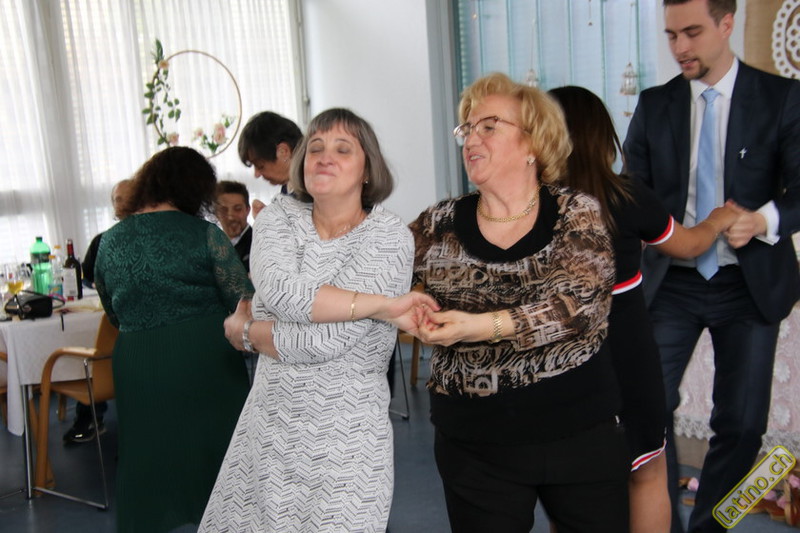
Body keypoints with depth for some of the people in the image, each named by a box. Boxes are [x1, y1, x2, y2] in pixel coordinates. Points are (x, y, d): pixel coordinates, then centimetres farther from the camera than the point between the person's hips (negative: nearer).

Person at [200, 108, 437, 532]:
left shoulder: (389, 238, -11)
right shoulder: (278, 218, 2)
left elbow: (326, 342, -21)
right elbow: (276, 289, -20)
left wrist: (244, 331, -8)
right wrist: (382, 306, -23)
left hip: (344, 436, -4)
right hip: (268, 423, 4)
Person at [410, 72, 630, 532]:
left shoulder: (577, 214, -5)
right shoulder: (439, 226, 0)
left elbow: (581, 304, -19)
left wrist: (480, 326, -29)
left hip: (582, 436, 0)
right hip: (475, 446, 1)